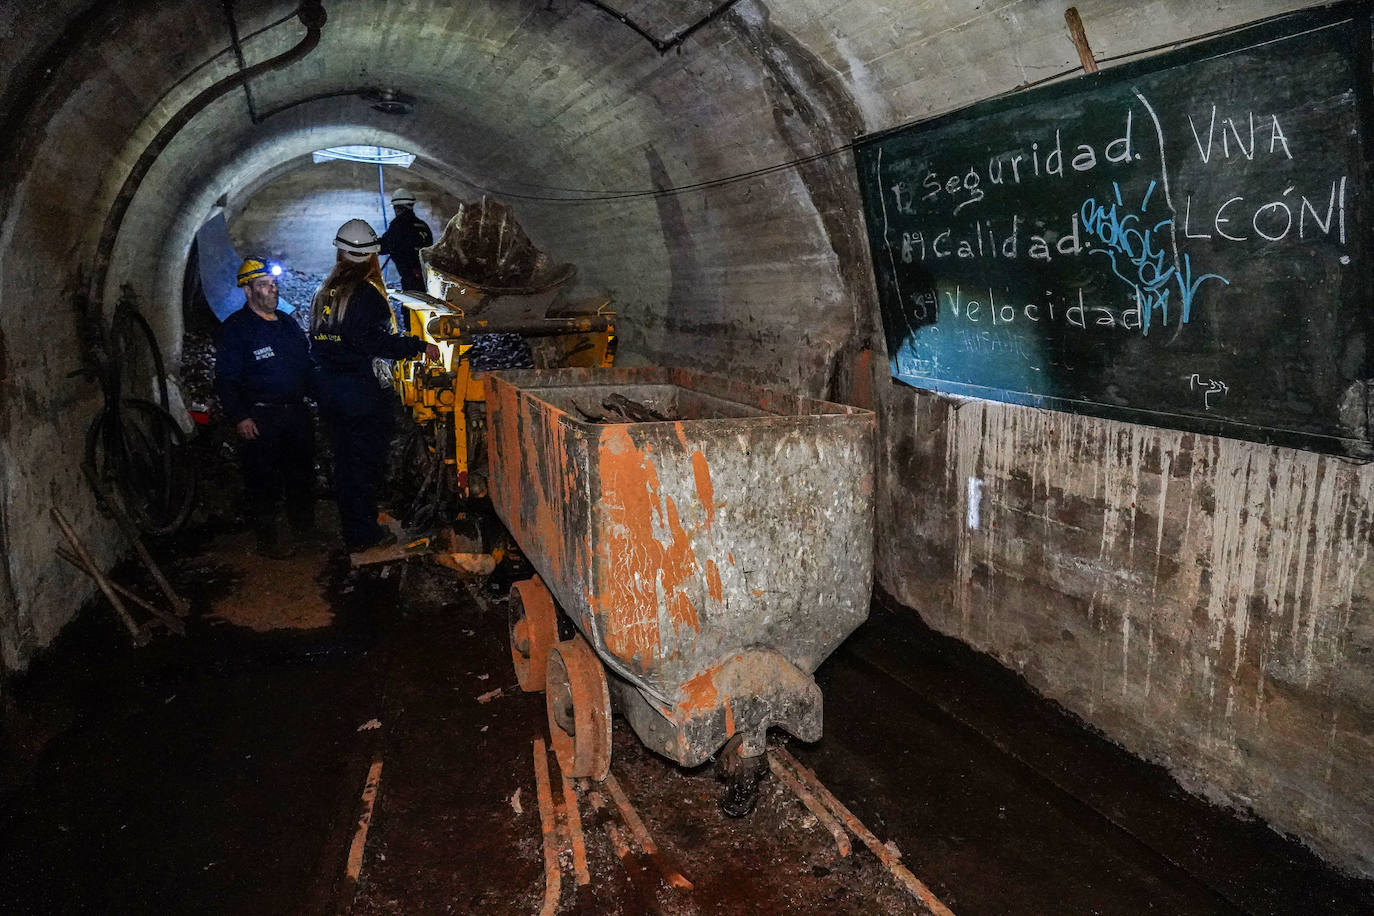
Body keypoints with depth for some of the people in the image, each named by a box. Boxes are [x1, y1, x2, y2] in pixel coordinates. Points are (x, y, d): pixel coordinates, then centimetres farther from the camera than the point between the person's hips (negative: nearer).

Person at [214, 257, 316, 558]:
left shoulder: (288, 323, 15)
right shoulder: (235, 328, -5)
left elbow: (307, 365, 22)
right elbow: (225, 380, -9)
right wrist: (239, 418, -16)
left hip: (297, 413, 6)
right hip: (259, 418, -6)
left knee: (302, 475, 14)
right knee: (263, 482, -2)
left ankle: (306, 530, 29)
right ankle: (267, 540, 9)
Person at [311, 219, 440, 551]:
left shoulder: (323, 294, 8)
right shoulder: (367, 295, -15)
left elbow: (318, 344, 11)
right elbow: (380, 342, -22)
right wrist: (420, 346, -13)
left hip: (330, 396, 7)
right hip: (365, 396, -7)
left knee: (345, 460, 15)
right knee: (366, 463, 3)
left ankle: (352, 529, 26)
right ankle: (365, 534, 11)